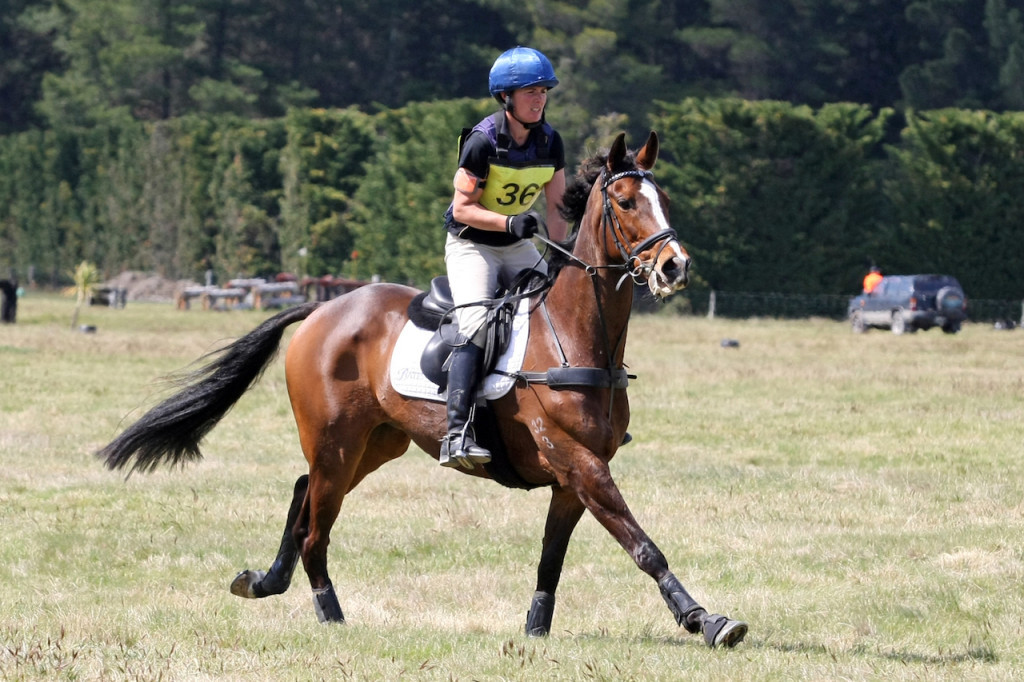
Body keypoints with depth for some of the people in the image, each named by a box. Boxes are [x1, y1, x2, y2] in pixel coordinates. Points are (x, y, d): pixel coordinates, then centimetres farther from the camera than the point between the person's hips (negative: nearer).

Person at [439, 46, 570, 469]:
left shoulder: (550, 143, -2)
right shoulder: (482, 143, -20)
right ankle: (457, 433, -34)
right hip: (470, 244, -6)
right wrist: (510, 222, -32)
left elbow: (556, 207, 4)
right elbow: (462, 208, -18)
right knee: (476, 323, -26)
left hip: (519, 247, 6)